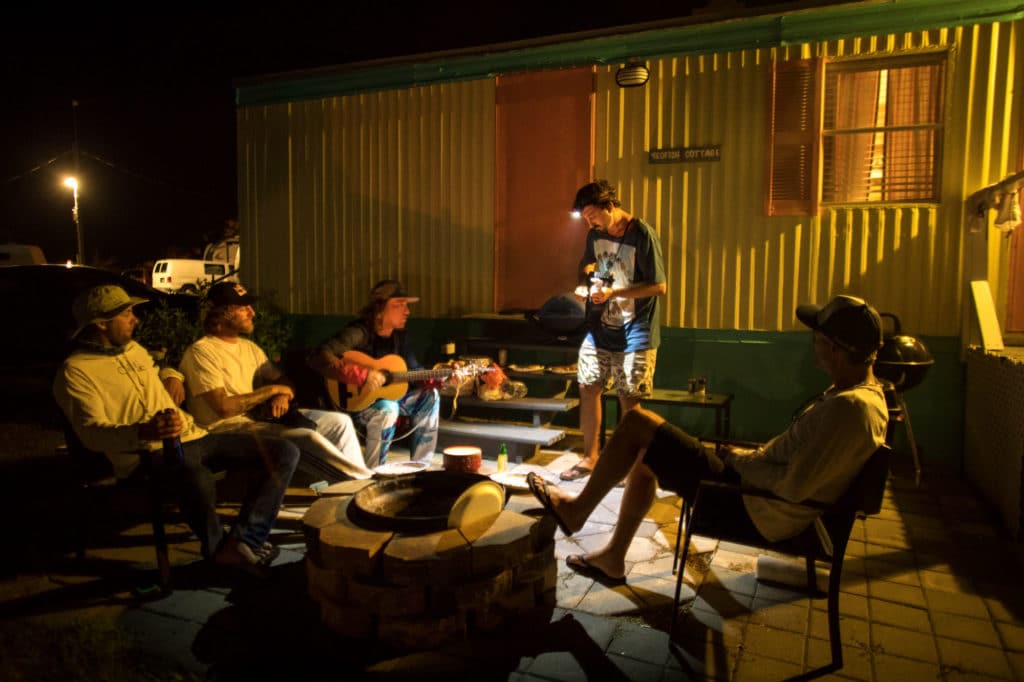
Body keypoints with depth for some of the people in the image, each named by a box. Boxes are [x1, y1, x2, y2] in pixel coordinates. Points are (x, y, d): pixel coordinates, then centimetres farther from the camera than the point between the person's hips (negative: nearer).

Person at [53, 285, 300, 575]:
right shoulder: (75, 371, -4)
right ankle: (216, 547, -16)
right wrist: (145, 432, -34)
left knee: (285, 452, -6)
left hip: (191, 436, 9)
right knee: (198, 480, -46)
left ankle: (244, 541, -16)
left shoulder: (134, 349, 21)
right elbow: (92, 432, -17)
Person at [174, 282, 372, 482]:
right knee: (307, 438, -30)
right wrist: (272, 390, -10)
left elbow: (282, 380, 19)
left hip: (257, 416, 9)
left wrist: (283, 395, -6)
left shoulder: (250, 347, 15)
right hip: (225, 428, -8)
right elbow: (224, 408, -20)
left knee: (339, 422, -5)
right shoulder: (201, 352, -10)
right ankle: (368, 482, -16)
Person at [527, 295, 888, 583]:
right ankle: (613, 557, 27)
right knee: (645, 457, 18)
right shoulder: (865, 388, 5)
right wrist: (751, 455, 6)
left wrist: (741, 463, -13)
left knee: (636, 422, -9)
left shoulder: (851, 407, -27)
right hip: (757, 490, 10)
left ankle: (577, 510, 9)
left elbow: (794, 487, -29)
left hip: (755, 509, -10)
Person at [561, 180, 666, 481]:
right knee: (588, 388, 8)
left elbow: (659, 286, -16)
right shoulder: (596, 234, 3)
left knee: (629, 399, 3)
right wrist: (584, 284, -1)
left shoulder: (642, 235, -16)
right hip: (600, 327, 6)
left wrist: (613, 292, -23)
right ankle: (590, 457, 24)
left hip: (634, 333, -6)